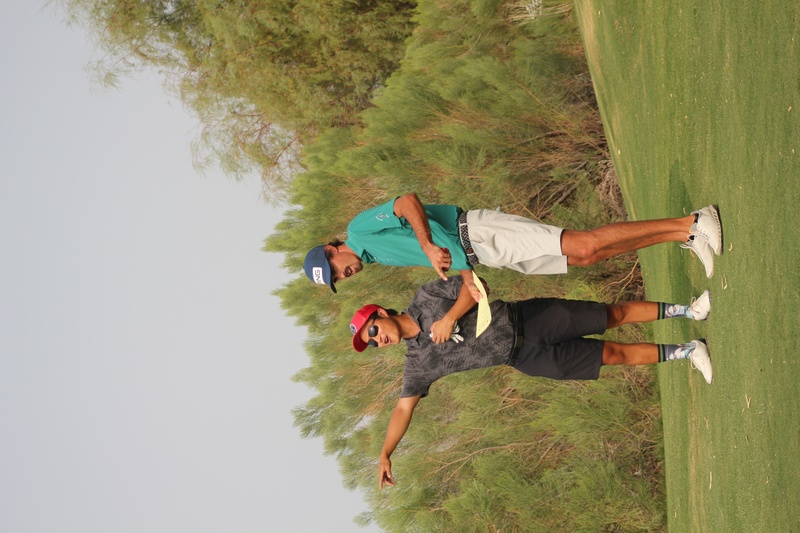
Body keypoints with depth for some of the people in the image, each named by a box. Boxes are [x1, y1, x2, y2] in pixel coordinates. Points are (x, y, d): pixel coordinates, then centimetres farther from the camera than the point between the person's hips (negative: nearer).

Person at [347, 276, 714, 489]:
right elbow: (404, 407, -1)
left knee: (613, 315, -4)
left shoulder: (426, 298, -8)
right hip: (527, 357, 1)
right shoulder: (419, 363, -2)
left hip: (526, 318, -1)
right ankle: (685, 353, 6)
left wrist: (449, 317, -27)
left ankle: (685, 311, 13)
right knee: (611, 355, -4)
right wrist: (385, 455, -9)